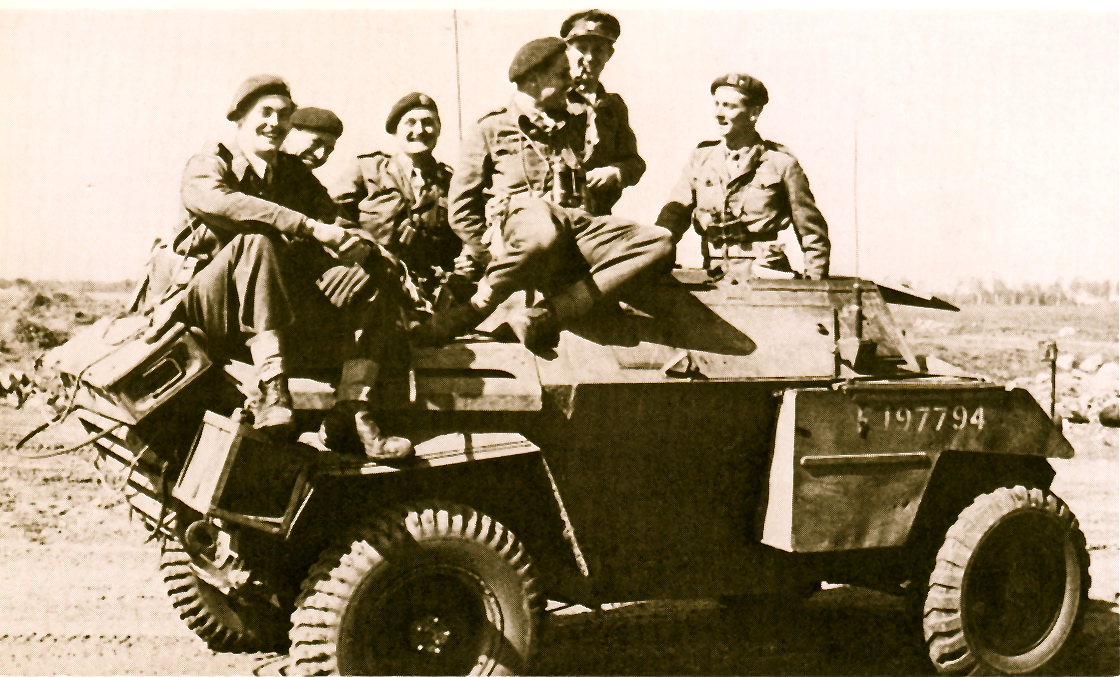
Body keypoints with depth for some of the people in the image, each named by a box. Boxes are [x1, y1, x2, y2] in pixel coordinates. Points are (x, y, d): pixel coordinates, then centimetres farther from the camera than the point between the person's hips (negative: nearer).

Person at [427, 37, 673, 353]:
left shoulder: (575, 127, 29)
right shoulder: (490, 129, 14)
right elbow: (461, 208, 10)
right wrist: (491, 256, 1)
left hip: (578, 229, 6)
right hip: (515, 232, -5)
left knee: (659, 242, -23)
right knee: (542, 228, -45)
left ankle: (546, 315, -30)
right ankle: (477, 307, -19)